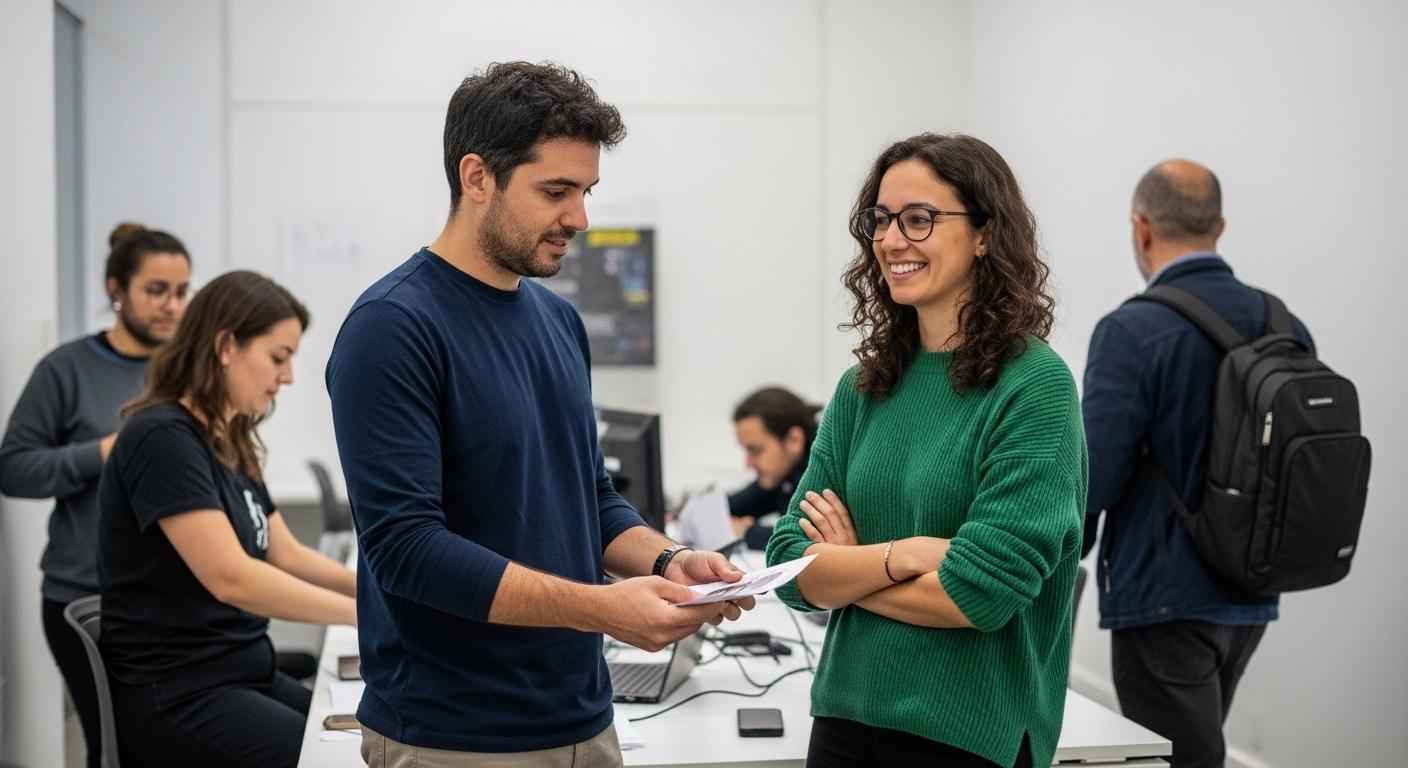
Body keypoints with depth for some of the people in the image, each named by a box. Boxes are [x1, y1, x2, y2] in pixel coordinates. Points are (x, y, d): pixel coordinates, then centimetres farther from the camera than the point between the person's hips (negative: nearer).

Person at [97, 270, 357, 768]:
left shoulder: (230, 444, 12)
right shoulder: (162, 438, -16)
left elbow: (286, 555, 17)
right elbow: (230, 577, -24)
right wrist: (364, 613, -24)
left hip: (246, 677, 9)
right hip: (175, 697, -9)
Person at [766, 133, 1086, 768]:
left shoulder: (1035, 386, -12)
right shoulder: (863, 388, 4)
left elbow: (980, 593, -19)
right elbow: (791, 568, -1)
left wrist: (845, 571, -6)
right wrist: (902, 554, -17)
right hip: (846, 717, 5)